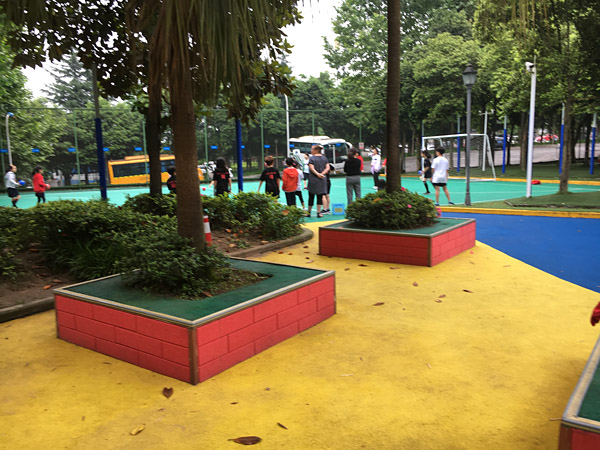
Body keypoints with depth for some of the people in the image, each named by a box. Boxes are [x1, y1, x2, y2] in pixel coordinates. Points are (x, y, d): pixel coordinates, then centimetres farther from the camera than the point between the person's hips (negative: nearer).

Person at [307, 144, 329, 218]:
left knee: (311, 196, 7)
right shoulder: (324, 158, 7)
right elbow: (327, 168, -1)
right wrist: (322, 174, -11)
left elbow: (312, 168, -17)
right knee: (320, 196, 5)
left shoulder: (311, 158, -6)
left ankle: (309, 212, 16)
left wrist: (318, 174, -19)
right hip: (322, 180, 3)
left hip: (313, 180, -3)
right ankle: (318, 212, 3)